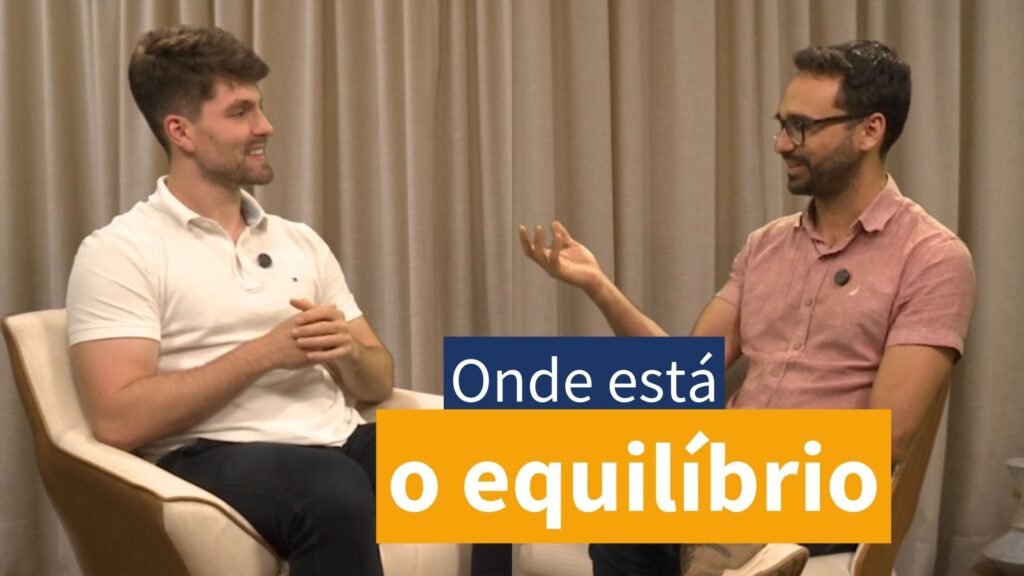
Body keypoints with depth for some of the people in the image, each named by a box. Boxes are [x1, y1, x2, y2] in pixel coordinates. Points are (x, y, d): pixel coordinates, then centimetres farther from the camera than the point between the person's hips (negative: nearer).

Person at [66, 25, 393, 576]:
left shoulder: (301, 241, 18)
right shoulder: (120, 251, 0)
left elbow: (377, 382, 19)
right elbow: (118, 420, -12)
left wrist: (347, 351, -6)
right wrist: (264, 352, -14)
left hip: (340, 443, 6)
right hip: (213, 458, -5)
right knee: (336, 491, -38)